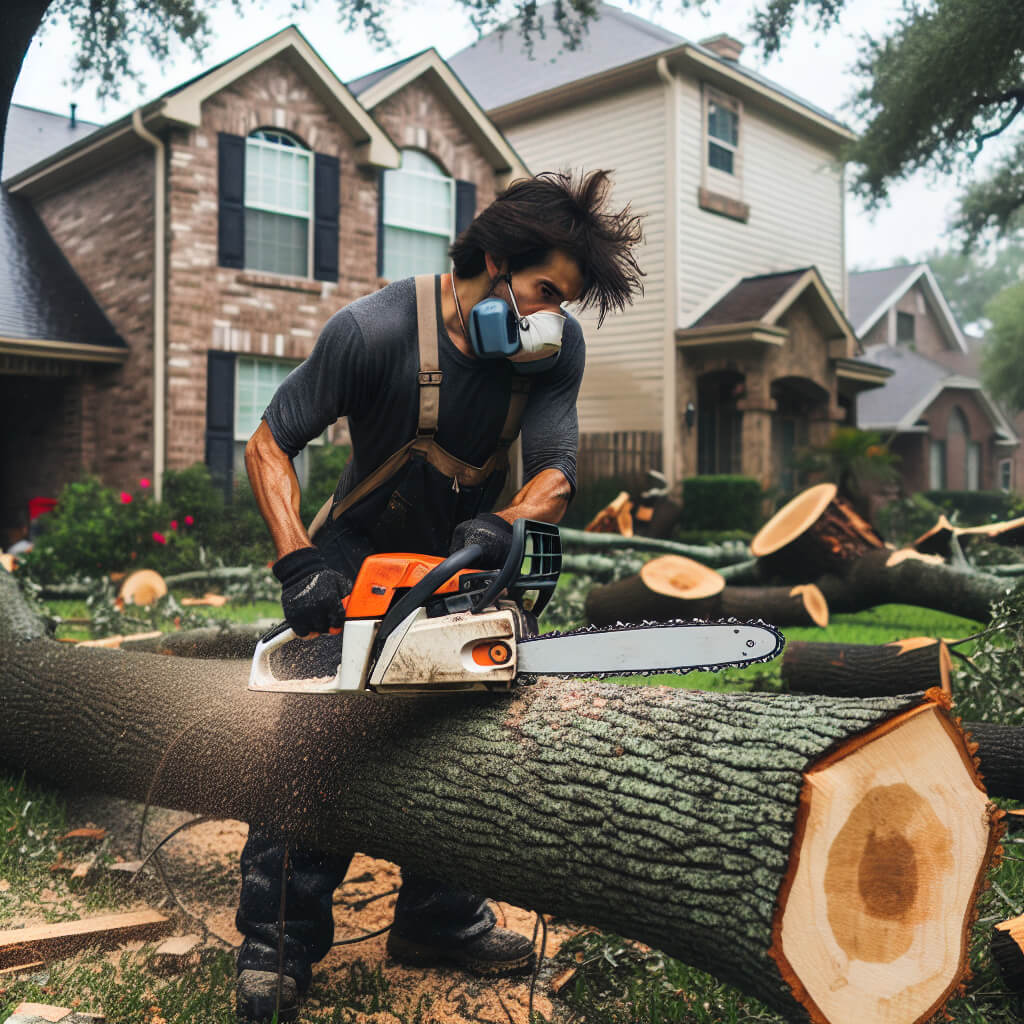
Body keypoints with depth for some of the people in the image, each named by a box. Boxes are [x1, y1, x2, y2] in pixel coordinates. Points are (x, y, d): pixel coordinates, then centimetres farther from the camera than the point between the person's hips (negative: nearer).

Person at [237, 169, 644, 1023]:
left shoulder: (558, 346, -15)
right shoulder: (374, 329, -25)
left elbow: (554, 474, -20)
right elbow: (270, 445, -18)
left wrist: (502, 525, -42)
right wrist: (299, 563, -31)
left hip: (460, 562, 4)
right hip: (359, 562, -4)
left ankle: (438, 919, 26)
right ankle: (276, 949, 5)